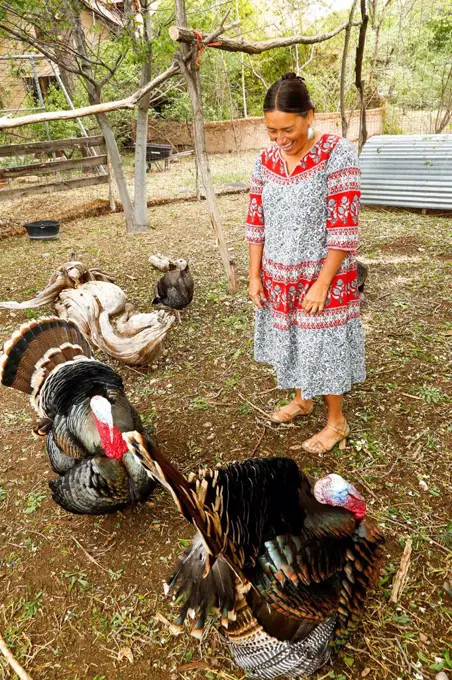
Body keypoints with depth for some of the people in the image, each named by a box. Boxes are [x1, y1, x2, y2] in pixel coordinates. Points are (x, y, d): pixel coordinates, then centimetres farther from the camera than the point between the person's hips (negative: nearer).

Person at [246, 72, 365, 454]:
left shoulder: (337, 153, -15)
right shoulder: (266, 160, 0)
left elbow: (344, 227, -18)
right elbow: (256, 222, 5)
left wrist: (322, 284, -19)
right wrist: (255, 276, 2)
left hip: (322, 275, -5)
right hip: (279, 277, 5)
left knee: (324, 346, 5)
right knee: (291, 341, 18)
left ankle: (337, 423, 25)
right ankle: (301, 400, 43)